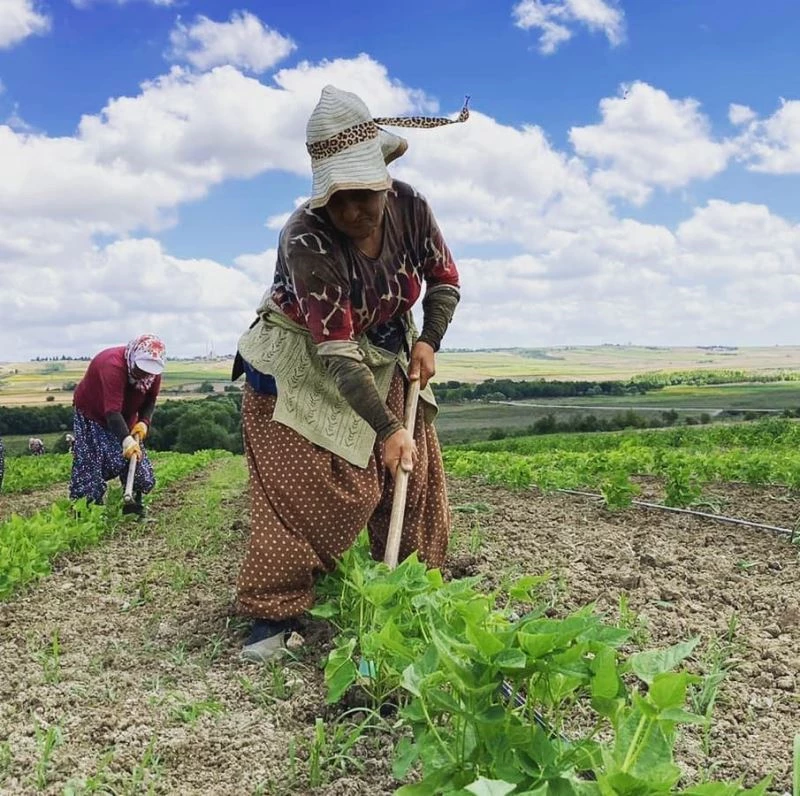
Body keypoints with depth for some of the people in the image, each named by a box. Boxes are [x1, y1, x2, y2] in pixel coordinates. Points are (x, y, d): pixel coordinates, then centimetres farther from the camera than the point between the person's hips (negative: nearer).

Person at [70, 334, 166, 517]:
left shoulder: (153, 370, -17)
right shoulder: (113, 366, -39)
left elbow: (150, 400, -2)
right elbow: (113, 411, -46)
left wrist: (144, 422, -21)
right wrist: (126, 440, -56)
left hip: (125, 417, 6)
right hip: (91, 414, -6)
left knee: (136, 456, -1)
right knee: (89, 462, -13)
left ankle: (133, 505, 10)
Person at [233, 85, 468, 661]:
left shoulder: (409, 206, -17)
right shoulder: (306, 240, -32)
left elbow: (445, 280, 0)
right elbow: (337, 352, -33)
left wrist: (428, 342, -14)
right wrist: (386, 428, -35)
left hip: (383, 357, 5)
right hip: (305, 363, -5)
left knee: (414, 472, 4)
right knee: (303, 487, -12)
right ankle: (276, 613, -1)